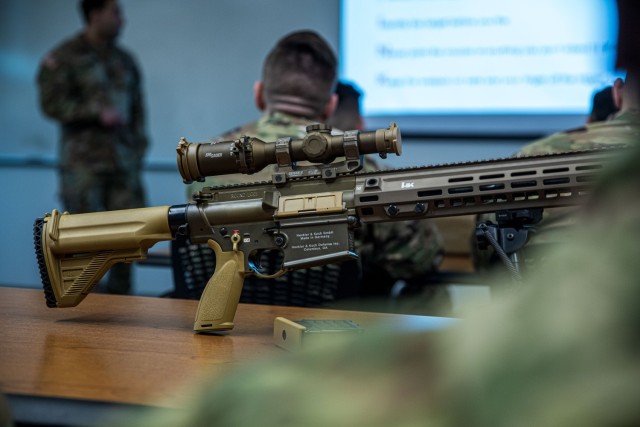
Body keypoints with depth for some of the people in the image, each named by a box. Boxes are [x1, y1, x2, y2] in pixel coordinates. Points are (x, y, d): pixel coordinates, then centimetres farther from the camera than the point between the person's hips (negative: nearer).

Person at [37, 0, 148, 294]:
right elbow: (52, 103, -9)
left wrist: (138, 146, 10)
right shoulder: (64, 58, -2)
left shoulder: (125, 60, 16)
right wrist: (98, 113, -15)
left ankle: (120, 296, 10)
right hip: (83, 162, -5)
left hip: (123, 160, 5)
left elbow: (137, 107, 19)